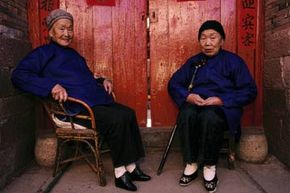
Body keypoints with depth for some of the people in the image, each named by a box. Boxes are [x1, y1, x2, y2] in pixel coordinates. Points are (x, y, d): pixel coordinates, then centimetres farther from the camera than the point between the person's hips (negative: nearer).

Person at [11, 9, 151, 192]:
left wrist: (102, 80, 15)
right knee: (117, 120, -26)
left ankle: (131, 166, -7)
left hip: (98, 100, 8)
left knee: (128, 114, -12)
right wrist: (52, 86, -26)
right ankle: (120, 172, -12)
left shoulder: (73, 53, 26)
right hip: (77, 107, -8)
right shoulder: (44, 53, 2)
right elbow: (19, 75, -13)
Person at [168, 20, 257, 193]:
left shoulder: (234, 61, 4)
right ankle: (191, 164, -21)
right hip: (194, 104, 3)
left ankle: (210, 166, -19)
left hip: (223, 107, -3)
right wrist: (188, 96, -11)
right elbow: (173, 83, 11)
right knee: (186, 115, -34)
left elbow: (250, 91, -3)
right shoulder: (193, 62, 15)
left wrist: (222, 100, -16)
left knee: (209, 117, -38)